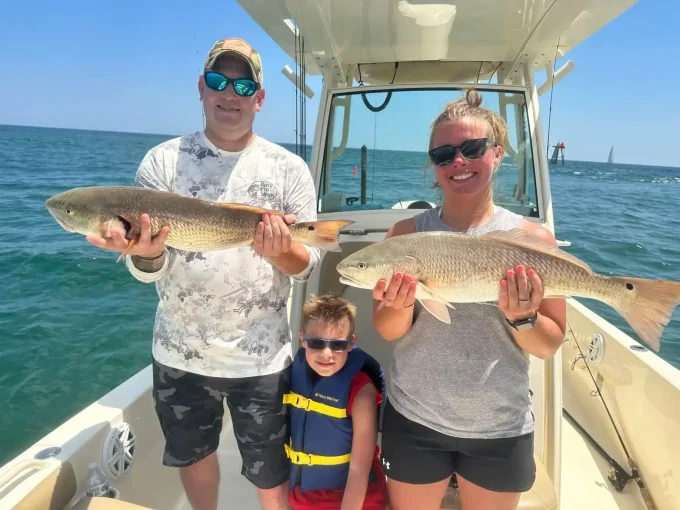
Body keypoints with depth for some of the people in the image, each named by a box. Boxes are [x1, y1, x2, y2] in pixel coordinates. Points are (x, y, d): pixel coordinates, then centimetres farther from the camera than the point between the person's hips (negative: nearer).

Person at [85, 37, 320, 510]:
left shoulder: (289, 169, -6)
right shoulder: (163, 161, -4)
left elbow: (308, 264, -6)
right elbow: (147, 269, -7)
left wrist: (280, 251, -29)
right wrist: (146, 253, -30)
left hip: (261, 357, -2)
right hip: (180, 353, 2)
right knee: (192, 456, 26)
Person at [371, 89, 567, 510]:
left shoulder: (533, 239, -9)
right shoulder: (407, 234, -7)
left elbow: (550, 347, -5)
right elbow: (388, 331, -4)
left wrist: (522, 319, -24)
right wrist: (400, 306, -24)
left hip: (501, 430, 0)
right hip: (413, 420, 1)